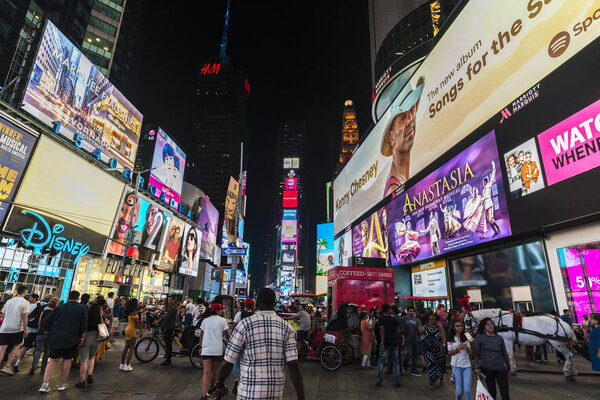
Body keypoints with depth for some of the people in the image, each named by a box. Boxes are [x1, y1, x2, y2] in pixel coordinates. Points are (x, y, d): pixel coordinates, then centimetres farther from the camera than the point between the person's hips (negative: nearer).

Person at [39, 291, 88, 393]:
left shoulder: (59, 307, 5)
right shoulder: (82, 308, -4)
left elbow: (49, 321, 13)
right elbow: (84, 325, -5)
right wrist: (82, 337, 5)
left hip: (56, 338, 3)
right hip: (71, 339, -3)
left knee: (53, 360, 13)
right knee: (67, 360, 10)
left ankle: (45, 384, 6)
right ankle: (62, 384, 17)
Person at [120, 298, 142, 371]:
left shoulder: (129, 312, 10)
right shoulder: (134, 312, -17)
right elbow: (136, 322, -17)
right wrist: (140, 331, -13)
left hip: (128, 329, 9)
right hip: (132, 330, -9)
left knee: (126, 347, 14)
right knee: (131, 348, -2)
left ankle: (122, 364, 21)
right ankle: (127, 366, 0)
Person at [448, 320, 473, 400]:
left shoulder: (466, 338, 4)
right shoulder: (451, 339, 1)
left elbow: (471, 353, -1)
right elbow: (450, 352, 0)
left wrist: (471, 345, -20)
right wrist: (458, 348, -14)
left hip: (467, 365, 2)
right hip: (457, 365, -1)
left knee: (467, 390, -7)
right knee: (459, 391, 2)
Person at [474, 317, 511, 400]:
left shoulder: (499, 338, 6)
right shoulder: (480, 338, -3)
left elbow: (504, 354, 14)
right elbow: (476, 353, -2)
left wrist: (508, 368, 16)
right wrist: (477, 367, -8)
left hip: (500, 368, 2)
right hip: (487, 368, -2)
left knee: (505, 393, -2)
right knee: (492, 392, 7)